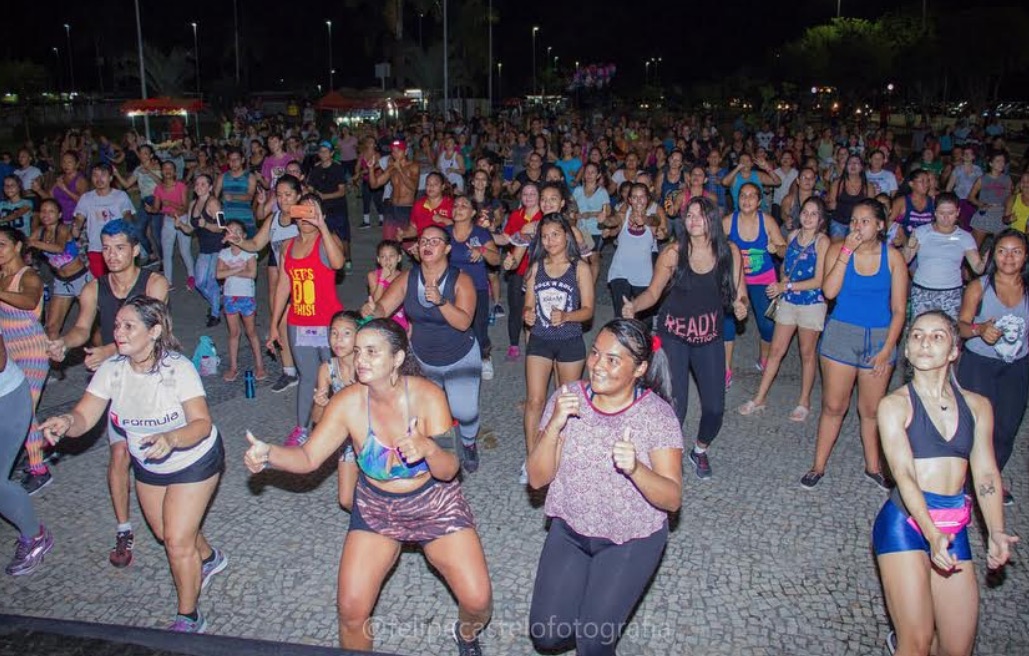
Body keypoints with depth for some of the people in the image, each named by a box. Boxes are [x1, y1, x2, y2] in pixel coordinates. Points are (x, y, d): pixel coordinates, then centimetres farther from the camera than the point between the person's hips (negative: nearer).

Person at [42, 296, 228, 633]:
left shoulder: (178, 368, -29)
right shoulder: (111, 369, -15)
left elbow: (202, 424, -31)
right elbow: (84, 418, -20)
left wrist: (171, 438, -50)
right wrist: (66, 422, -43)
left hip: (194, 461, -6)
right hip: (148, 466, 6)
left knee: (178, 540, -6)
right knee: (164, 532, 22)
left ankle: (189, 619, 17)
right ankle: (208, 558, 55)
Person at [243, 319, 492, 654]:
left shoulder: (427, 396, -23)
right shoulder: (348, 403, -18)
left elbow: (449, 471, -23)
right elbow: (308, 458, -13)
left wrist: (429, 449, -45)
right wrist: (269, 453, -33)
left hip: (435, 505, -1)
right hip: (375, 510, 1)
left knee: (478, 600, -6)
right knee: (351, 611, -7)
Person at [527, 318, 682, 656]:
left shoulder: (657, 414, -16)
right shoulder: (566, 398, -9)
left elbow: (672, 499, -17)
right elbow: (537, 479, -9)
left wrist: (635, 469, -37)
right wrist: (554, 426, -26)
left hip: (632, 539, -2)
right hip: (570, 530, 3)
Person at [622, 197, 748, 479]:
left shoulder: (729, 252, -3)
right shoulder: (673, 253, -9)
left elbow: (739, 293, 3)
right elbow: (653, 292, -7)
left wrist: (740, 306, -19)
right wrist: (634, 306, -26)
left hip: (710, 337, 2)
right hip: (673, 336, -2)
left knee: (715, 407, 3)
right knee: (674, 405, -7)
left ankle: (700, 450, 35)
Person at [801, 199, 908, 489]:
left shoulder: (893, 257, -3)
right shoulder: (838, 249, -4)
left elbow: (898, 310, -1)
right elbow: (829, 291, -19)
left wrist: (887, 350, -7)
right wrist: (847, 252, -20)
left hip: (880, 337, 1)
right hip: (841, 334, -1)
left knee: (871, 410, 10)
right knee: (834, 406, 4)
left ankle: (873, 466, 28)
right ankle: (818, 466, 17)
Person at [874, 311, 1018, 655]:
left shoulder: (977, 405, 10)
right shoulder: (895, 405, -3)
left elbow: (986, 473, 5)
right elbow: (904, 474, -12)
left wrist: (996, 532, -10)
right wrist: (932, 534, -25)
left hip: (955, 529, 4)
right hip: (906, 522, -4)